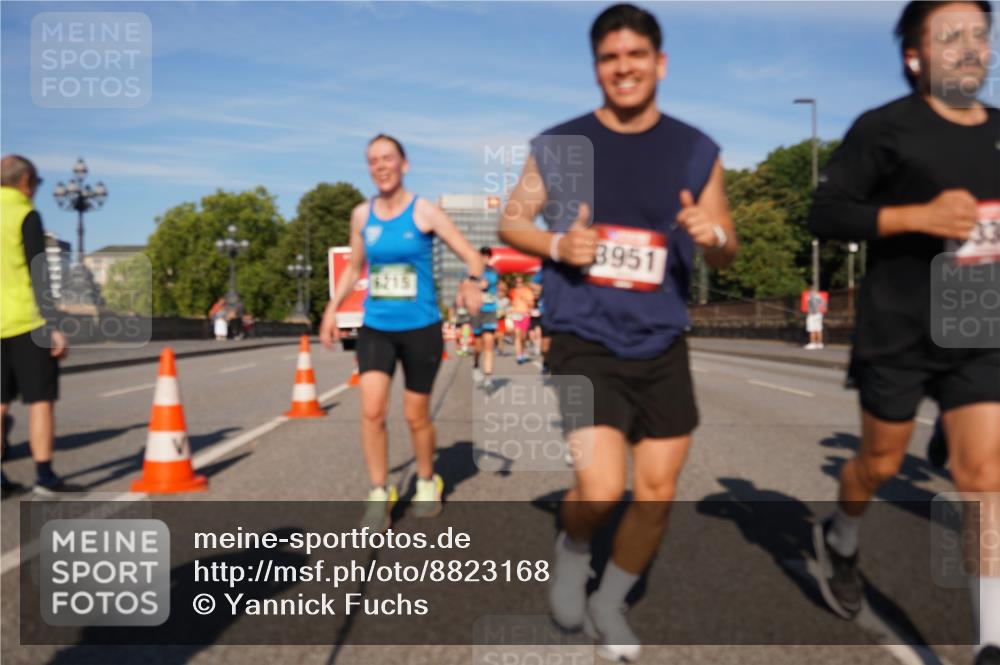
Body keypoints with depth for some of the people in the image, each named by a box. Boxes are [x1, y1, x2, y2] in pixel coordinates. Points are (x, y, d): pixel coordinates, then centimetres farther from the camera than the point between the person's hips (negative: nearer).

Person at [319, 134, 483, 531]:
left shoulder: (424, 212, -7)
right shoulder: (361, 215, 4)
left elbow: (472, 257, -8)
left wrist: (472, 283, -29)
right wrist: (332, 308, 9)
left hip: (421, 327, -3)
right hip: (375, 327, 3)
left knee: (416, 416, 7)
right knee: (371, 409, -13)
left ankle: (427, 483, 33)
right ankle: (380, 493, 3)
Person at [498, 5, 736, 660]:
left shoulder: (696, 150, 3)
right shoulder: (558, 146, -1)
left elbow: (727, 253, 8)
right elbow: (512, 222, 7)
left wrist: (714, 236, -17)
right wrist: (558, 245, -14)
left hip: (663, 347, 3)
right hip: (585, 343, -3)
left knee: (657, 495, 9)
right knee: (601, 491, -15)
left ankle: (610, 603, 35)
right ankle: (572, 548, 23)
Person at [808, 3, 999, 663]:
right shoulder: (885, 128, -7)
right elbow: (825, 215, -12)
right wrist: (919, 216, -22)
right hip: (897, 331, -4)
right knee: (882, 461, 11)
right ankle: (840, 540, 43)